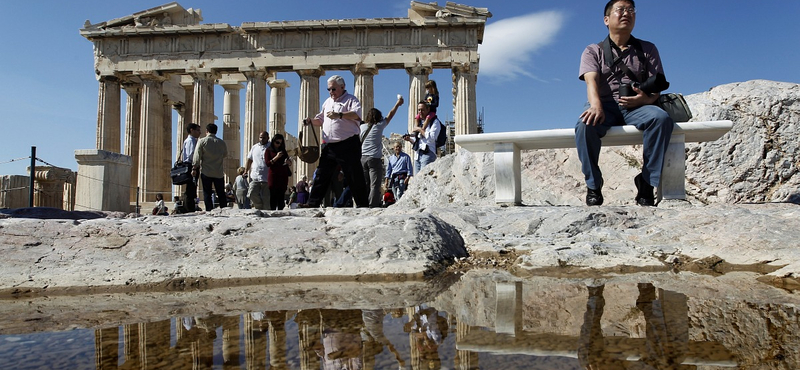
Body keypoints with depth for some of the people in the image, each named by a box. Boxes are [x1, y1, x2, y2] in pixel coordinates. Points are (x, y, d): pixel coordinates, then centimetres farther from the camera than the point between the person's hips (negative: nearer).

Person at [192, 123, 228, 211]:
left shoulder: (202, 141, -4)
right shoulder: (221, 142, 3)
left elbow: (197, 156, -6)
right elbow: (225, 154, 15)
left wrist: (194, 168, 0)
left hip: (206, 171, -2)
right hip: (219, 172, 2)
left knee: (207, 194, 3)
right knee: (221, 194, 9)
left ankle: (209, 211, -3)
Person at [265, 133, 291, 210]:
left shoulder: (283, 151, 19)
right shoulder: (269, 150, 7)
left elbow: (290, 163, 21)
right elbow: (267, 163, -3)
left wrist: (288, 162, -2)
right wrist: (276, 157, -13)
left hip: (283, 177, 4)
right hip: (273, 177, -4)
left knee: (281, 197, 0)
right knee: (273, 197, -9)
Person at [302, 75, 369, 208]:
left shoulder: (351, 99, -1)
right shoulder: (327, 102, 22)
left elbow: (356, 114, -21)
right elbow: (321, 120, 30)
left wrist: (339, 115, -35)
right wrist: (311, 121, 9)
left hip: (347, 146, -6)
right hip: (328, 146, 7)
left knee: (355, 177, -2)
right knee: (322, 175, 7)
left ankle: (363, 204, 5)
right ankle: (313, 203, 11)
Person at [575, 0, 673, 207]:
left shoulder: (647, 49, 20)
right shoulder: (593, 51, 13)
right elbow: (591, 80, -7)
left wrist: (647, 99, -15)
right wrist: (596, 106, -29)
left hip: (637, 107, 2)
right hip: (606, 106, -2)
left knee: (661, 118, -32)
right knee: (585, 125, -36)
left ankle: (646, 182, -22)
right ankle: (593, 185, -22)